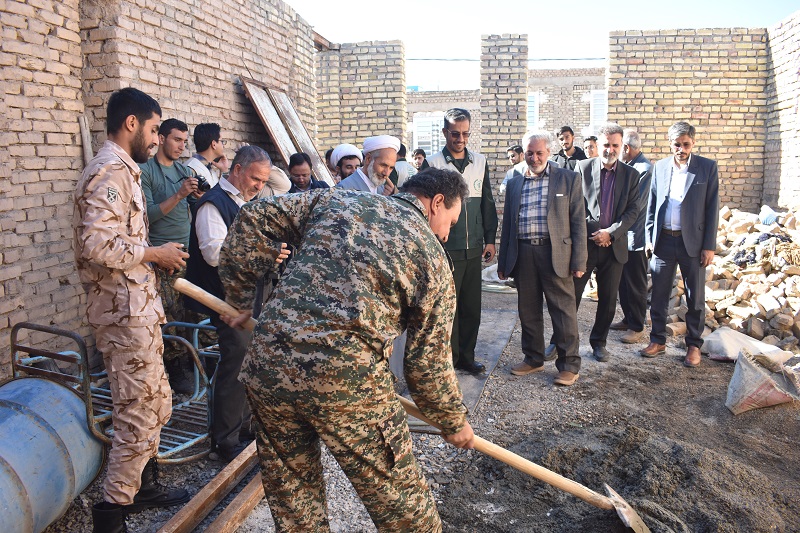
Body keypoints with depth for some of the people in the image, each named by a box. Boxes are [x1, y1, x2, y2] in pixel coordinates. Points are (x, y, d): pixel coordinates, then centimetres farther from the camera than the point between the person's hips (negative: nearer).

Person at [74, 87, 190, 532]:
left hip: (137, 309, 10)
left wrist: (158, 257, 9)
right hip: (126, 315, -10)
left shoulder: (121, 170, 17)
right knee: (140, 414, -1)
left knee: (156, 403, 20)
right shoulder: (111, 170, -15)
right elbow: (96, 243, -27)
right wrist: (155, 253, -15)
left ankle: (145, 485, 35)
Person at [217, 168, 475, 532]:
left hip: (268, 364, 5)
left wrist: (240, 299, 19)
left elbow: (253, 220, 11)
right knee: (400, 502, 15)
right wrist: (455, 423, 22)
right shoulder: (432, 255, 5)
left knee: (291, 493, 24)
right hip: (346, 379, -4)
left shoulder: (335, 200, 14)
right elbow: (428, 362, 6)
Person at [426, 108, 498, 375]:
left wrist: (490, 239, 9)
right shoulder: (433, 164, -4)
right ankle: (450, 359, 17)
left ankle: (466, 355, 24)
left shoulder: (480, 162, 9)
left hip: (474, 248, 4)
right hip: (446, 249, -4)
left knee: (472, 307, 10)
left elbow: (487, 203, 13)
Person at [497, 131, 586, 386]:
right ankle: (533, 358, 26)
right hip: (523, 254, 4)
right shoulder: (515, 182, 13)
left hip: (556, 253, -3)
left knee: (563, 310, 0)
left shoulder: (568, 179, 3)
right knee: (528, 310, 11)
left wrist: (579, 261, -7)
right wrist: (503, 262, 12)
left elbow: (578, 222, 0)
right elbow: (507, 223, 15)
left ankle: (569, 365, 12)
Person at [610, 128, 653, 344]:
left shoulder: (644, 170, -19)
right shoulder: (626, 166, 9)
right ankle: (628, 319, 32)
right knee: (623, 282, 18)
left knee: (635, 285, 3)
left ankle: (637, 327, 15)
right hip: (622, 236, 9)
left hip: (635, 237, -8)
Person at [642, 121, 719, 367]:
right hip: (663, 241, 2)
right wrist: (649, 237, 4)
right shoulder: (659, 167, 6)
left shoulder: (707, 167, -1)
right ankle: (658, 340, 24)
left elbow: (712, 208, -3)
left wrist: (709, 246, -7)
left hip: (693, 242, -2)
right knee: (658, 295, 9)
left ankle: (694, 345, 20)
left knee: (695, 297, 7)